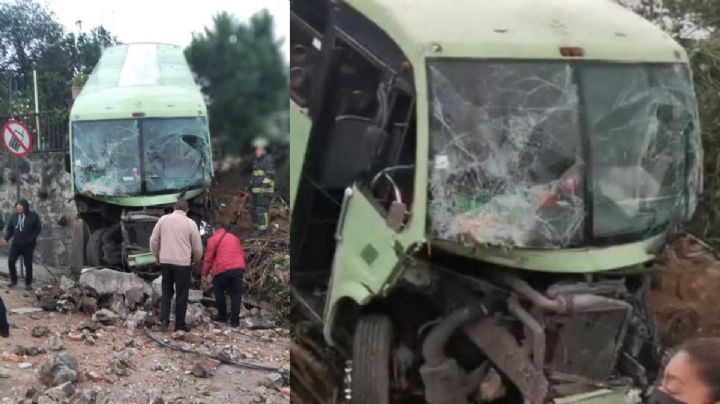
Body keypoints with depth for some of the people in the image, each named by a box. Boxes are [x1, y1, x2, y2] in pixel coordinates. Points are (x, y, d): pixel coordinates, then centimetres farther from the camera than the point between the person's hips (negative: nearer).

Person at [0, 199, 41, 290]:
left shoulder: (33, 216, -6)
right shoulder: (14, 216, 3)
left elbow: (38, 228, -4)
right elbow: (9, 229, 8)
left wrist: (31, 239, -14)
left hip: (28, 245, -3)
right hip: (16, 244, 3)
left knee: (28, 264, 2)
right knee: (11, 261, -3)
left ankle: (28, 283, 15)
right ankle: (13, 280, 16)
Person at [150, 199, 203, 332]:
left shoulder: (163, 219, 3)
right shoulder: (190, 223, -4)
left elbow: (153, 240, 5)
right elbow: (197, 247, 0)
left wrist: (157, 256, 20)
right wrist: (196, 259, 19)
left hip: (165, 261, 3)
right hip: (183, 263, -3)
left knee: (166, 291, 17)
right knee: (181, 294, 7)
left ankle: (164, 320, 7)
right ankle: (180, 324, 12)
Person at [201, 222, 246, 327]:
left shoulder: (213, 239, 5)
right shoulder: (234, 237, 23)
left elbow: (208, 258, 3)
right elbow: (242, 254, 25)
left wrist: (204, 274, 12)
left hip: (223, 269, -4)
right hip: (239, 268, 4)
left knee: (218, 290, 17)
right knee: (236, 293, 9)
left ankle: (222, 316, 20)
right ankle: (235, 320, 6)